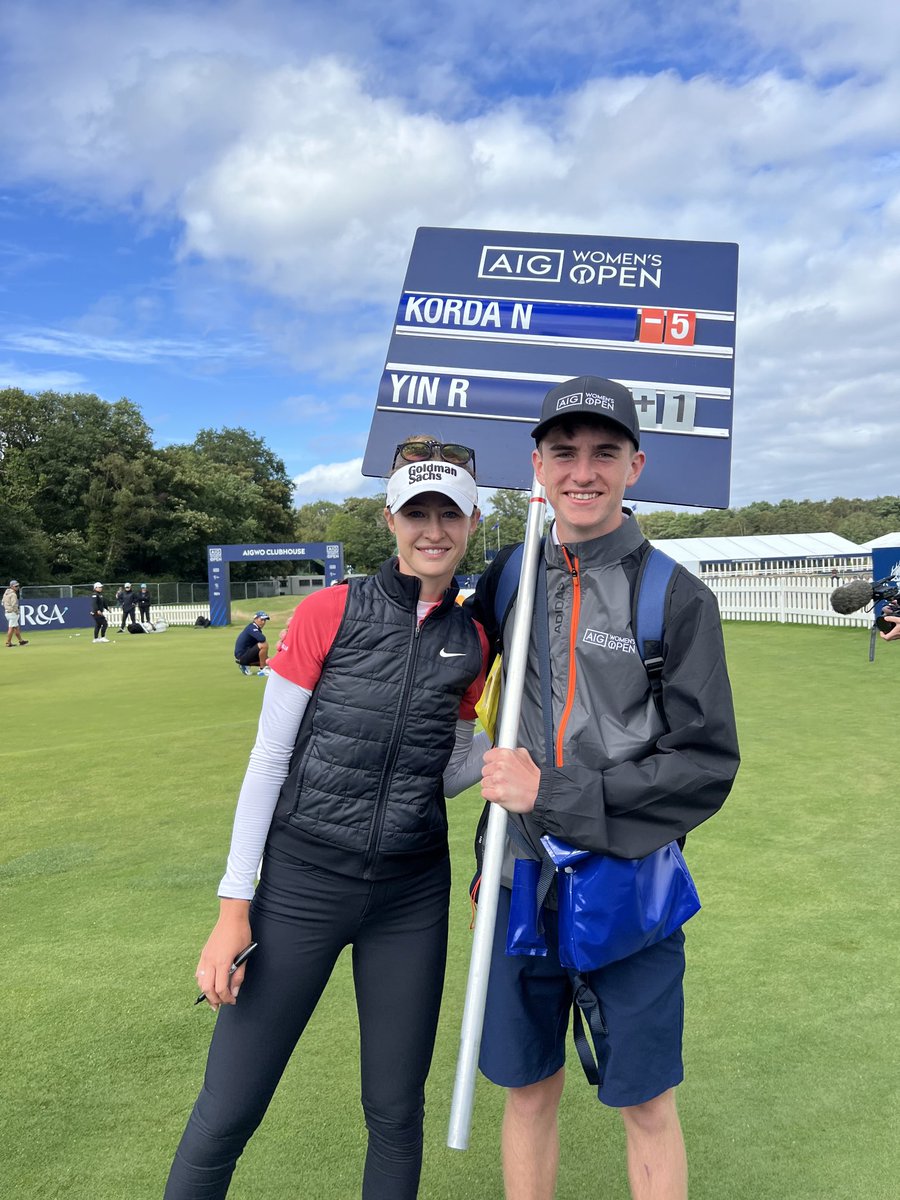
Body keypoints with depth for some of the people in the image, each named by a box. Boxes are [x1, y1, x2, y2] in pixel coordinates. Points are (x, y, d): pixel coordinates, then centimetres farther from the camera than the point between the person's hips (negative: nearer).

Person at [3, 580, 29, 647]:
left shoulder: (6, 593, 13)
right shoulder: (13, 594, -16)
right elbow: (14, 605, -22)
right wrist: (17, 612, -12)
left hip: (6, 612, 9)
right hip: (12, 612, -9)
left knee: (16, 627, 15)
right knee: (11, 627, -4)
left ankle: (20, 640, 20)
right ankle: (8, 642, -1)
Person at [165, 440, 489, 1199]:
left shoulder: (473, 643, 3)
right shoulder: (329, 611, -7)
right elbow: (268, 760, -5)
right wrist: (234, 907, -7)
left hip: (413, 894, 3)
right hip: (302, 882, -2)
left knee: (397, 1117, 14)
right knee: (225, 1120, 4)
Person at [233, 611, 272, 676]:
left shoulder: (257, 629, 12)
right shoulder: (251, 628, -16)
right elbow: (262, 639, -34)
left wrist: (266, 657, 3)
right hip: (242, 656, -10)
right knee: (264, 644, -26)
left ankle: (245, 665, 16)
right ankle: (262, 669, -15)